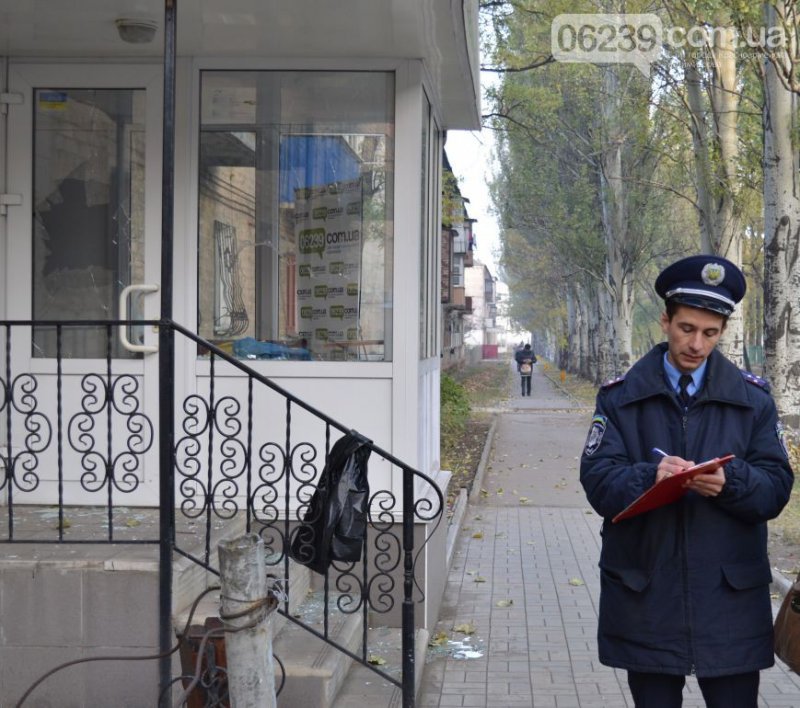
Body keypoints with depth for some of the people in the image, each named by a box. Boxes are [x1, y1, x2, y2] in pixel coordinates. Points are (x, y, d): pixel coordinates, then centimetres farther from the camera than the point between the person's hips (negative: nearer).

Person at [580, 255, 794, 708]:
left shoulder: (753, 398, 6)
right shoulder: (621, 396, 4)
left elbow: (776, 486, 1)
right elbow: (598, 481, -5)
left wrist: (731, 483, -20)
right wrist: (649, 477, -24)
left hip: (730, 598, 0)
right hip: (646, 597, 0)